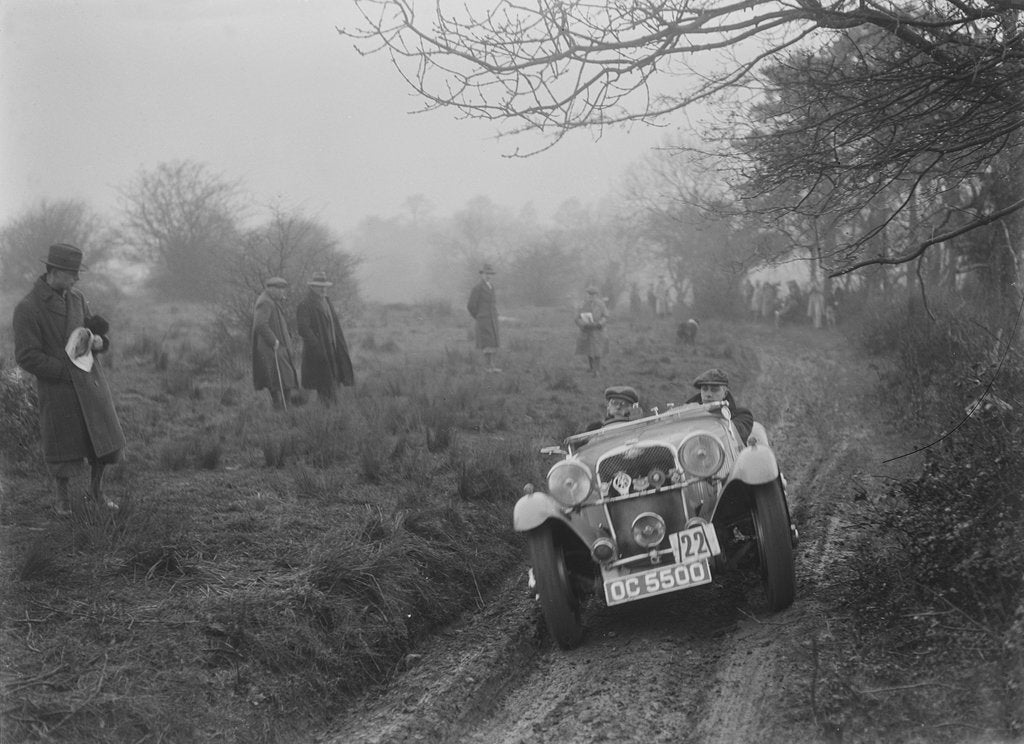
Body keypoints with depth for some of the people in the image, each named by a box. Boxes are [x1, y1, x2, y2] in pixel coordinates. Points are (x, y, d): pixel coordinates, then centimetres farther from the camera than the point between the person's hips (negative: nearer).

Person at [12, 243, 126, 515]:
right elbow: (27, 357, -17)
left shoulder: (77, 299, 4)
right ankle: (62, 493, 35)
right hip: (57, 388, -5)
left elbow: (98, 332, 14)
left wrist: (98, 341, -11)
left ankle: (97, 488, 32)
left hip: (91, 382, 5)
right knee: (63, 447, 10)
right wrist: (68, 371, -17)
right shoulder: (27, 309, -16)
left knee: (104, 441, 8)